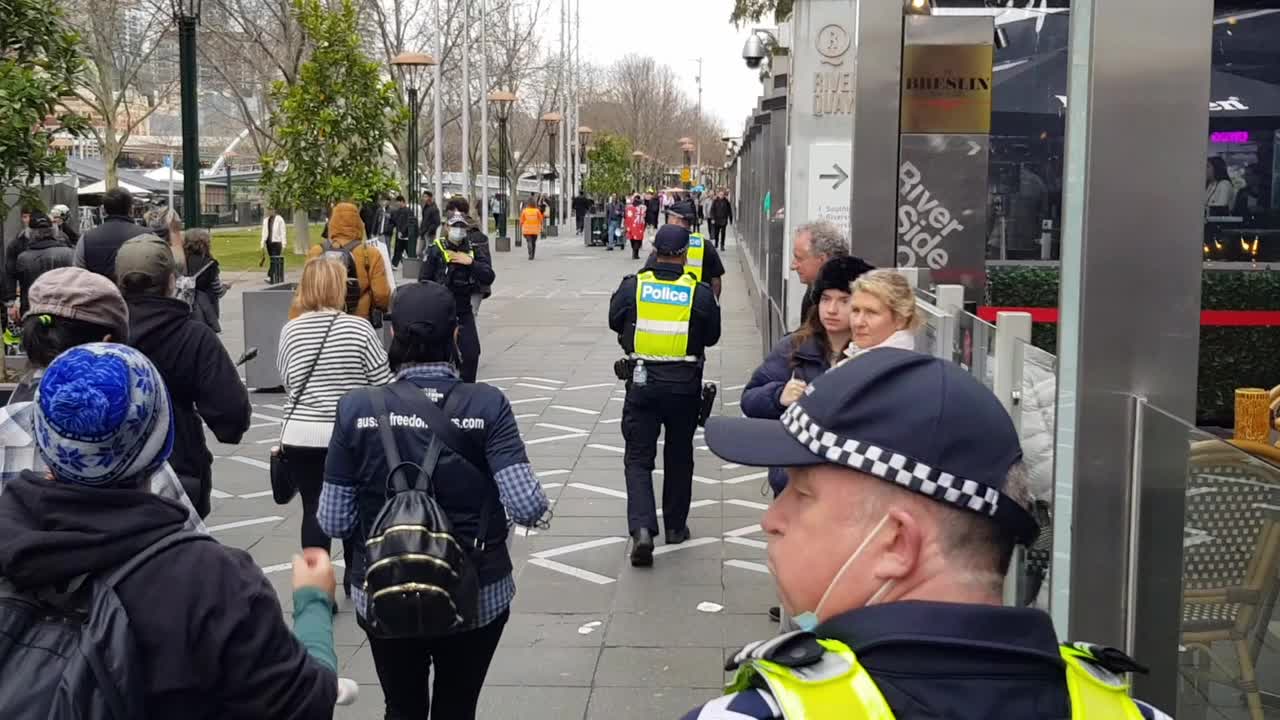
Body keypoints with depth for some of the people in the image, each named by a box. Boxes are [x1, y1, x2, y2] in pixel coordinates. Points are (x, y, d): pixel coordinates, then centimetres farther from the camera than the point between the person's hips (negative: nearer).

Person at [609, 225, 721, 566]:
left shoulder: (632, 286, -6)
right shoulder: (700, 292, -8)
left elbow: (615, 322, 9)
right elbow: (712, 336, 4)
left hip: (642, 381, 0)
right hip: (684, 384, 0)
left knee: (638, 458, 4)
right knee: (679, 457, 17)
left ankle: (642, 528, -13)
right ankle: (676, 526, 28)